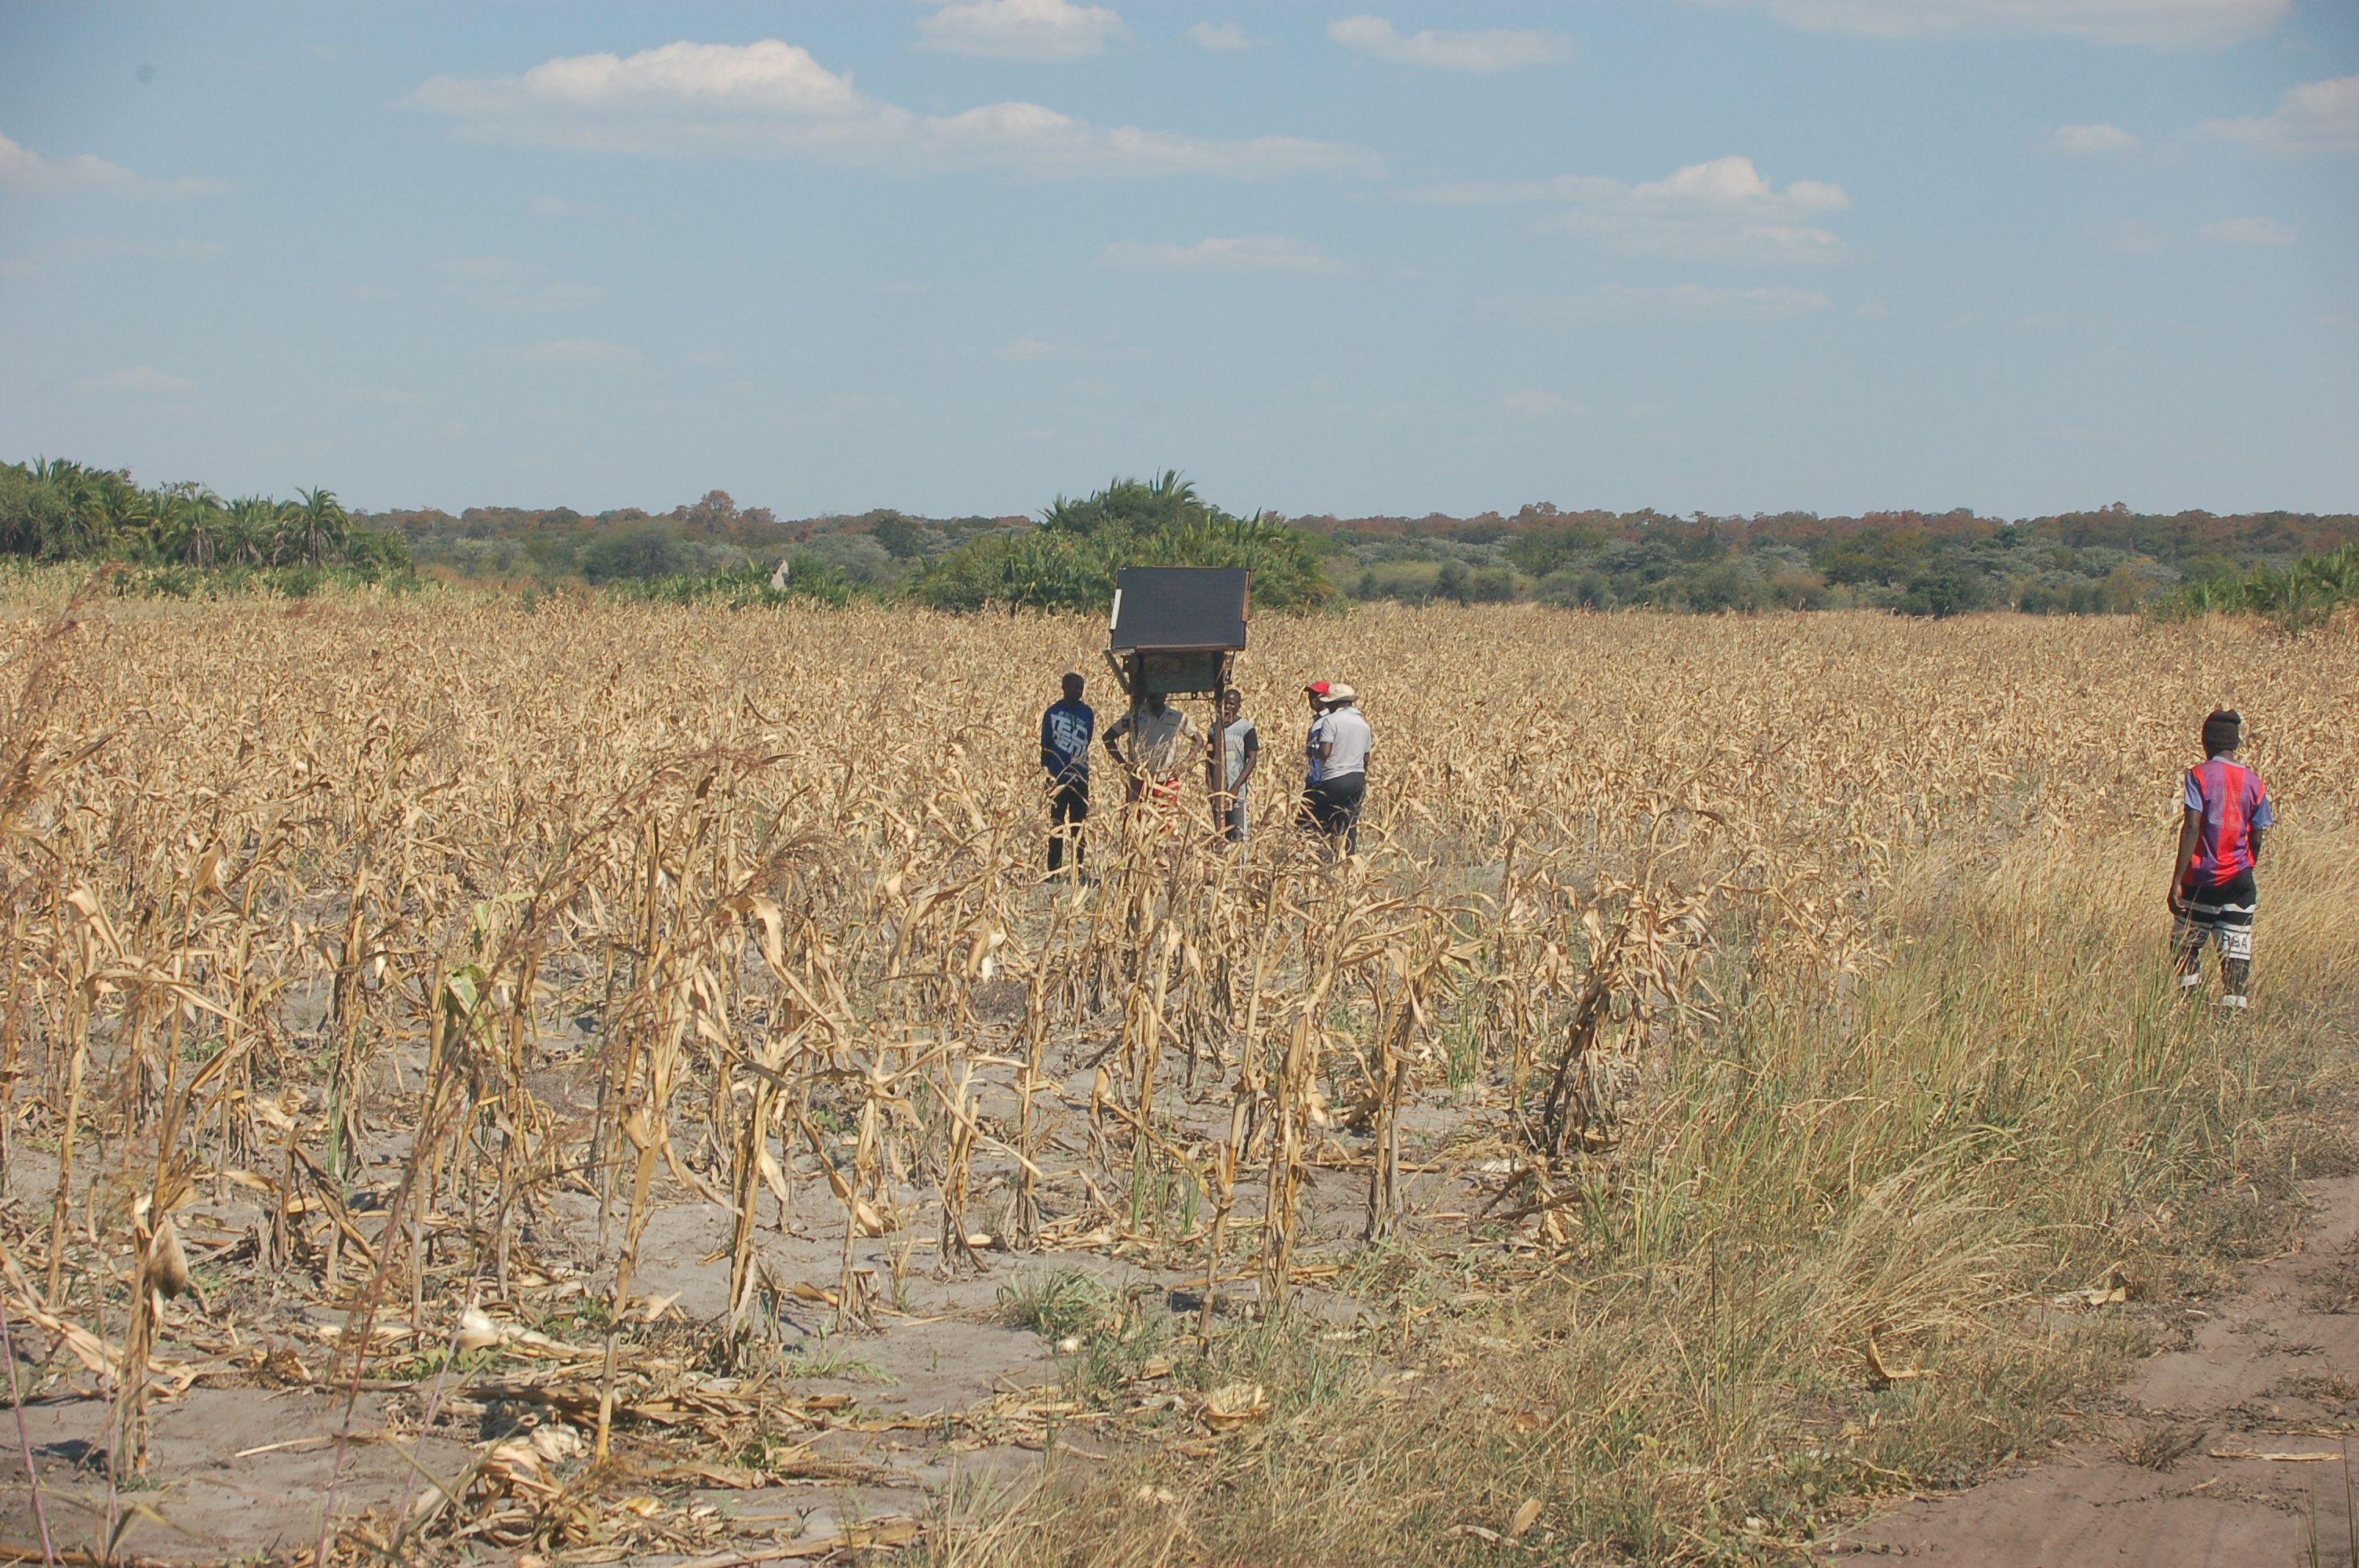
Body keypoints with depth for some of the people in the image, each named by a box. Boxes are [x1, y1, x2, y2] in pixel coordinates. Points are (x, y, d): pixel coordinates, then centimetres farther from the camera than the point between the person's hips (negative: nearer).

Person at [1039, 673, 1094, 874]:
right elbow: (1045, 745, 2)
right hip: (1059, 777, -3)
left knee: (1079, 826, 4)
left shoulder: (1088, 713, 9)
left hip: (1080, 778, 3)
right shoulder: (1053, 712, 1)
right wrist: (1046, 773, -1)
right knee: (1056, 826, -1)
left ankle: (1078, 870, 7)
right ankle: (1053, 871, 0)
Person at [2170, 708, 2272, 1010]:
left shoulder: (2198, 776, -7)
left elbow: (2191, 829, -14)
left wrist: (2177, 881, -14)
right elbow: (2256, 838, 5)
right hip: (2239, 881, 2)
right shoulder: (2253, 782, 3)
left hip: (2202, 878, -2)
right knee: (2236, 955, 2)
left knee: (2186, 944, 13)